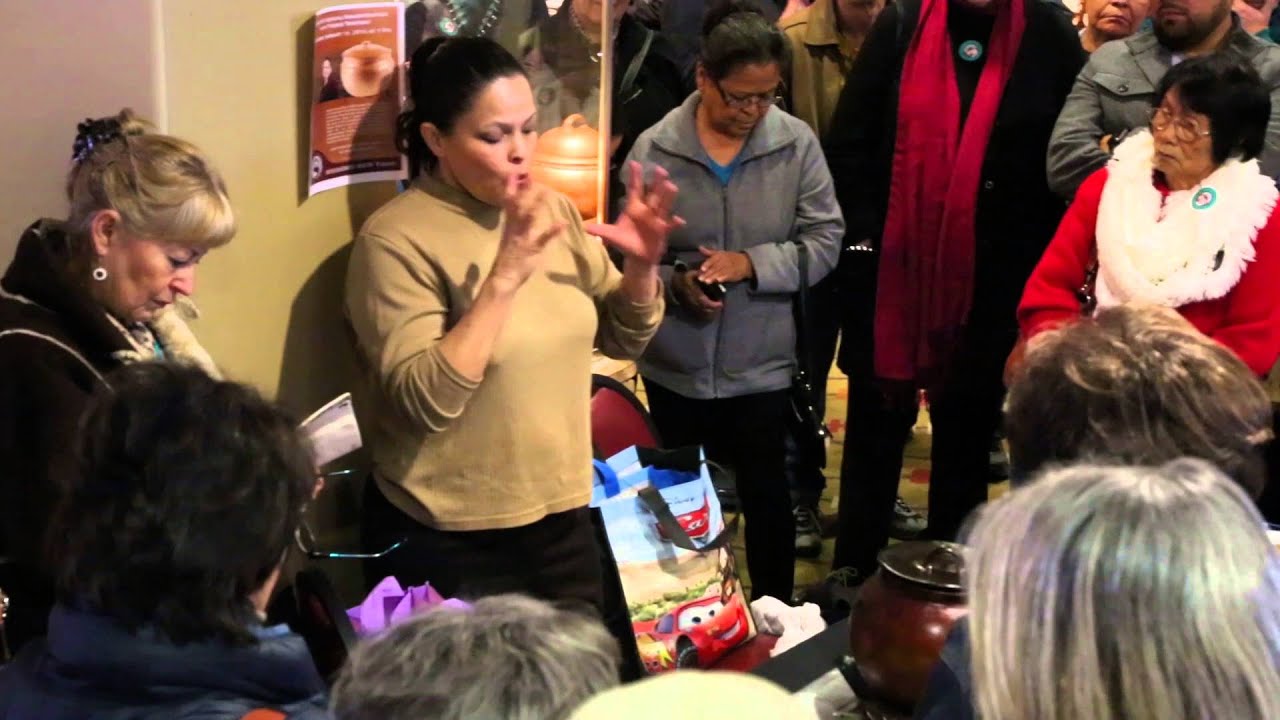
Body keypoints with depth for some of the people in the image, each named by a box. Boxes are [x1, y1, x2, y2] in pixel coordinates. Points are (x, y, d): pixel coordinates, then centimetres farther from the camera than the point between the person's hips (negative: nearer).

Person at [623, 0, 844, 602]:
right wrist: (673, 284, -19)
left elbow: (825, 239, -6)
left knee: (765, 491, 11)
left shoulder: (797, 144, -9)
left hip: (761, 361, -1)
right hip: (675, 363, 1)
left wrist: (752, 264, -19)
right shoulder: (654, 149, -9)